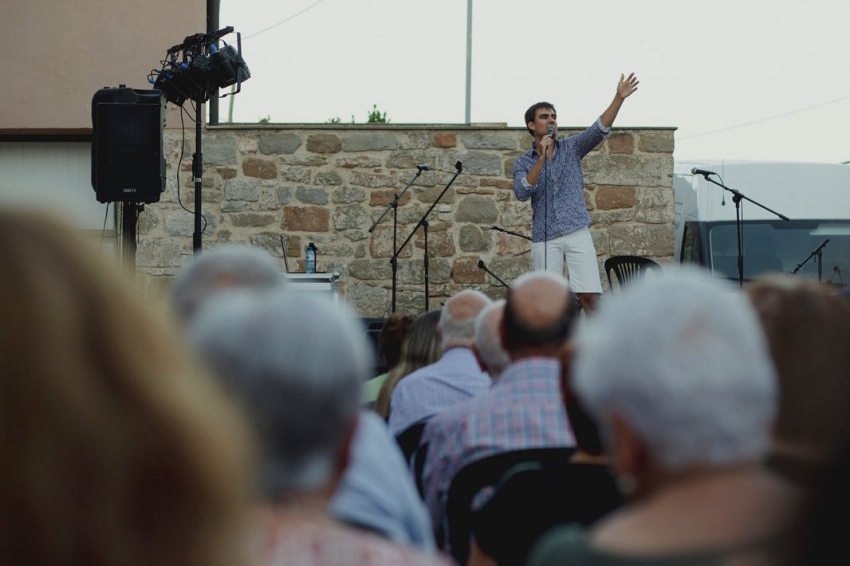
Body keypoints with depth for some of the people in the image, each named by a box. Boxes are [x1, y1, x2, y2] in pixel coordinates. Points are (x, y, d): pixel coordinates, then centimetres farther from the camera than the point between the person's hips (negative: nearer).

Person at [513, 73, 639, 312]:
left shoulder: (571, 147, 9)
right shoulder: (523, 163, 7)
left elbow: (599, 129, -6)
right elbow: (522, 192, -11)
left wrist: (619, 98, -20)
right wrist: (542, 158, -16)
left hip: (577, 233, 0)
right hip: (544, 238, 0)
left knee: (590, 296, -8)